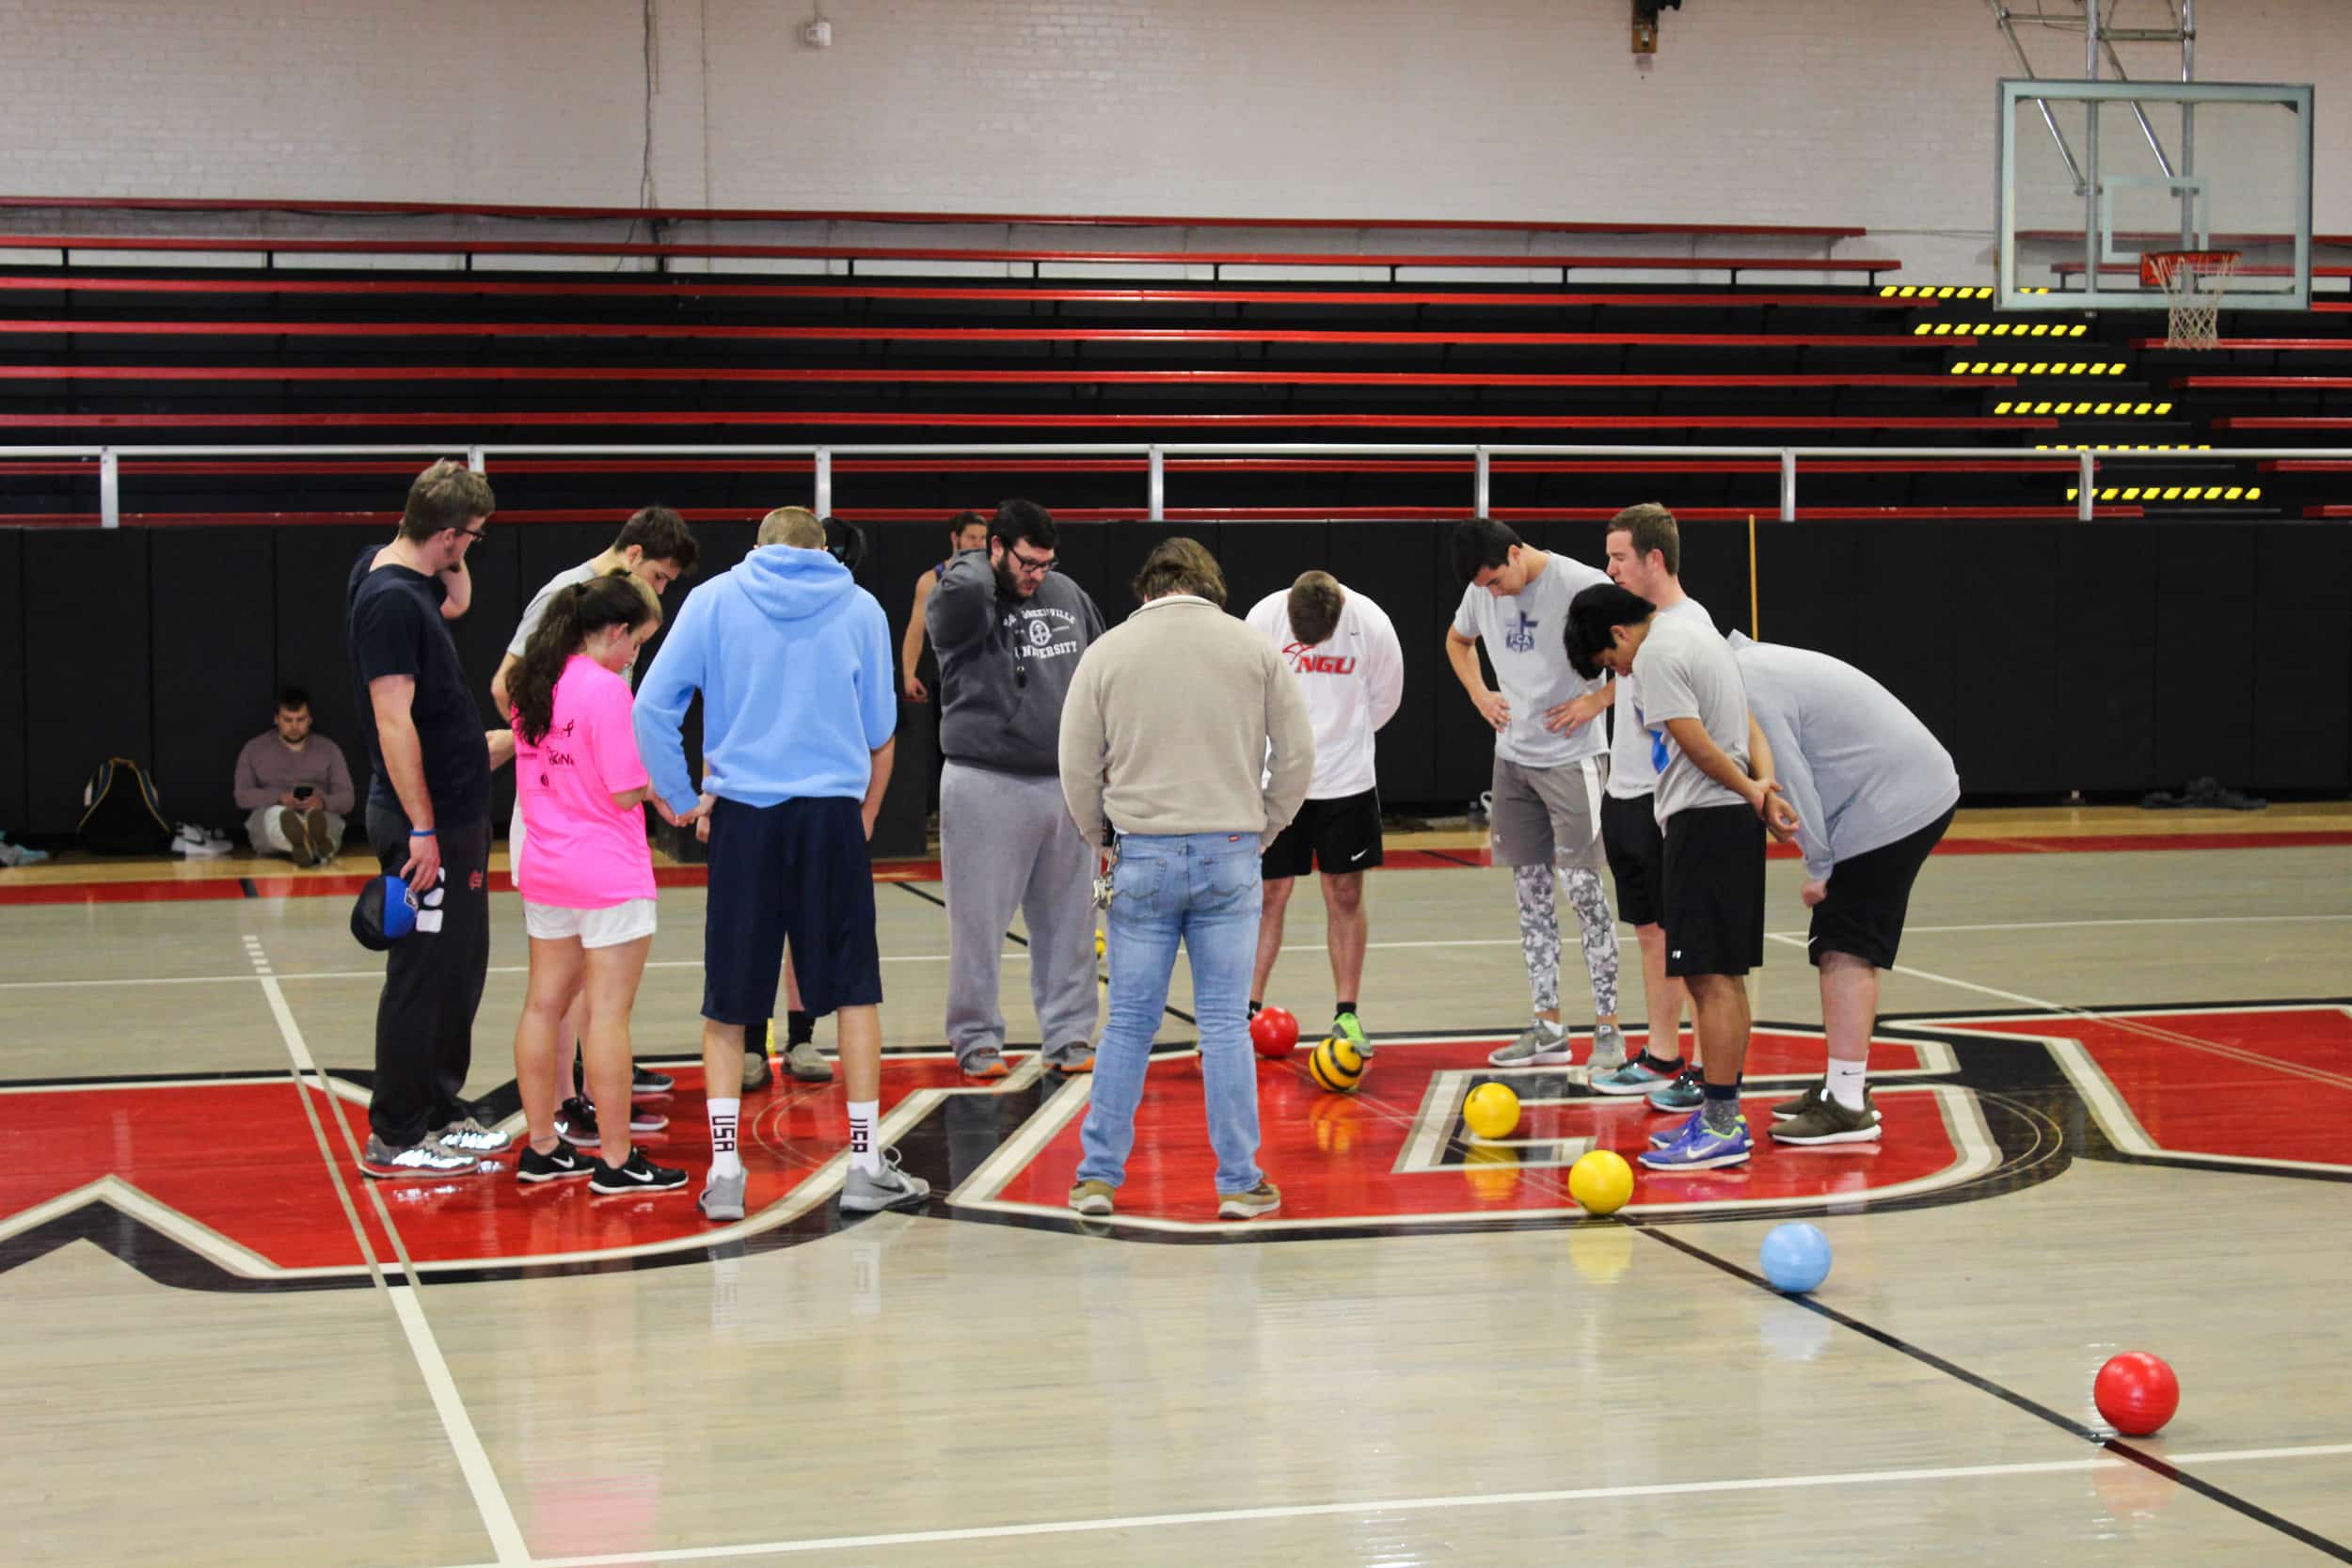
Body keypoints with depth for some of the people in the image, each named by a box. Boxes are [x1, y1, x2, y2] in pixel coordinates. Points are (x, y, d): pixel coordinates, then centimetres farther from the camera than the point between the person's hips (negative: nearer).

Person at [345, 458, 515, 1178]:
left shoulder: (398, 575, 9)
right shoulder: (390, 600, -19)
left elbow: (457, 600, 32)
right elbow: (394, 721, -23)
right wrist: (421, 829, -23)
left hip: (456, 817, 10)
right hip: (428, 824, -10)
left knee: (460, 970, 16)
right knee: (422, 976, -3)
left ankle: (441, 1112, 26)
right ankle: (393, 1138, 4)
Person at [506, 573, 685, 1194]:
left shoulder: (534, 685, 8)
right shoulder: (605, 689, -16)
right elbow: (627, 792, -18)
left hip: (545, 870, 8)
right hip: (609, 874, -8)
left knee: (544, 1005, 12)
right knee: (608, 1013, -3)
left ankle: (541, 1148, 20)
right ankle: (616, 1160, 1)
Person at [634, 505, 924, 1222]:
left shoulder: (715, 599, 5)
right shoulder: (859, 607, 7)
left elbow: (653, 705, -3)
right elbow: (879, 730, 10)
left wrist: (683, 797, 2)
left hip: (744, 815, 0)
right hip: (832, 814, 0)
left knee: (727, 1001, 7)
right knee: (854, 989, 8)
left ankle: (724, 1170, 4)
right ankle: (867, 1164, 9)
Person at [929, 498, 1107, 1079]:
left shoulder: (1068, 595, 11)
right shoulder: (960, 602, -6)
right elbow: (962, 591, -31)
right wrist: (976, 562, -10)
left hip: (1068, 784, 5)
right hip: (987, 785, -5)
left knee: (1069, 919, 9)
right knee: (980, 918, 1)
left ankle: (1069, 1035, 18)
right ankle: (976, 1039, 12)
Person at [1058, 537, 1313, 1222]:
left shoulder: (1107, 651, 3)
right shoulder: (1253, 647, 4)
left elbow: (1077, 768, 3)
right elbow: (1296, 755, 3)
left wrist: (1105, 837, 17)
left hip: (1142, 856, 0)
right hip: (1229, 855, 0)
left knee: (1129, 1021, 8)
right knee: (1225, 1023, 4)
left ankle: (1099, 1175, 12)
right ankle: (1240, 1184, 7)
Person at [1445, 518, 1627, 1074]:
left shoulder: (1581, 585, -16)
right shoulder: (1481, 591, 4)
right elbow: (1458, 640, 25)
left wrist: (1596, 700, -16)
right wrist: (1479, 694, 10)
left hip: (1571, 759, -6)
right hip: (1512, 757, 6)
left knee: (1583, 889, -8)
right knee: (1529, 891, 8)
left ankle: (1608, 1030, -1)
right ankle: (1548, 1031, 14)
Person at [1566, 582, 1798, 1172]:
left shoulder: (1657, 655, -11)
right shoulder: (1697, 634, 20)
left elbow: (1698, 745, -16)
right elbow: (1750, 725, 16)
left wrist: (1751, 792, -3)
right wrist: (1764, 784, 0)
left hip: (1705, 819, -10)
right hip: (1735, 820, 10)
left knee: (1710, 977, -8)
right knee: (1724, 977, 14)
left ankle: (1721, 1128, -7)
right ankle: (1722, 1115, 20)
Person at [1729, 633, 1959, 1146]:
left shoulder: (1748, 688, -16)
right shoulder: (1755, 665, 17)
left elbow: (1791, 783, -17)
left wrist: (1818, 867, -8)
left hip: (1891, 808, -10)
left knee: (1845, 953, -11)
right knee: (1839, 951, 15)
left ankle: (1847, 1106, -12)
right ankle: (1844, 1086, 24)